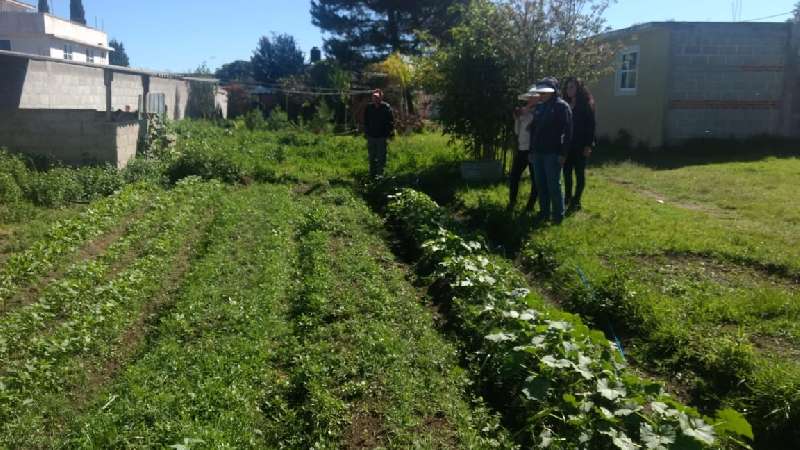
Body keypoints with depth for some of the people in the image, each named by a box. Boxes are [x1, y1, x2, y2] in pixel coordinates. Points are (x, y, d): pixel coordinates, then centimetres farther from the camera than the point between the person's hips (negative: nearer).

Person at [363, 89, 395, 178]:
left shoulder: (386, 107, -6)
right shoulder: (369, 107, 5)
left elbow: (391, 121, -3)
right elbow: (365, 121, 15)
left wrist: (390, 133, -7)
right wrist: (366, 132, 12)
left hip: (382, 137, -4)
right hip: (371, 136, 4)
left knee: (381, 157, -1)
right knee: (372, 157, 12)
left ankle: (380, 174, 6)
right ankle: (372, 174, 22)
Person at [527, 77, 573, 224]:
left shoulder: (562, 106, -8)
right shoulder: (539, 107, 13)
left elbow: (567, 132, -12)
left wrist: (563, 153, -16)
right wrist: (531, 150, 15)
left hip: (553, 153, -7)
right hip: (538, 152, 7)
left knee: (554, 185, -2)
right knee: (540, 185, 11)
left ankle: (558, 216, 8)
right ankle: (544, 213, 21)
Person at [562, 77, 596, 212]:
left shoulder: (586, 104, -6)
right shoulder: (566, 104, 10)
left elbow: (591, 125, -9)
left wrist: (588, 145, -15)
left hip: (580, 145, -5)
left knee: (579, 173, 2)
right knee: (567, 172, 9)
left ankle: (576, 201, 6)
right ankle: (568, 198, 22)